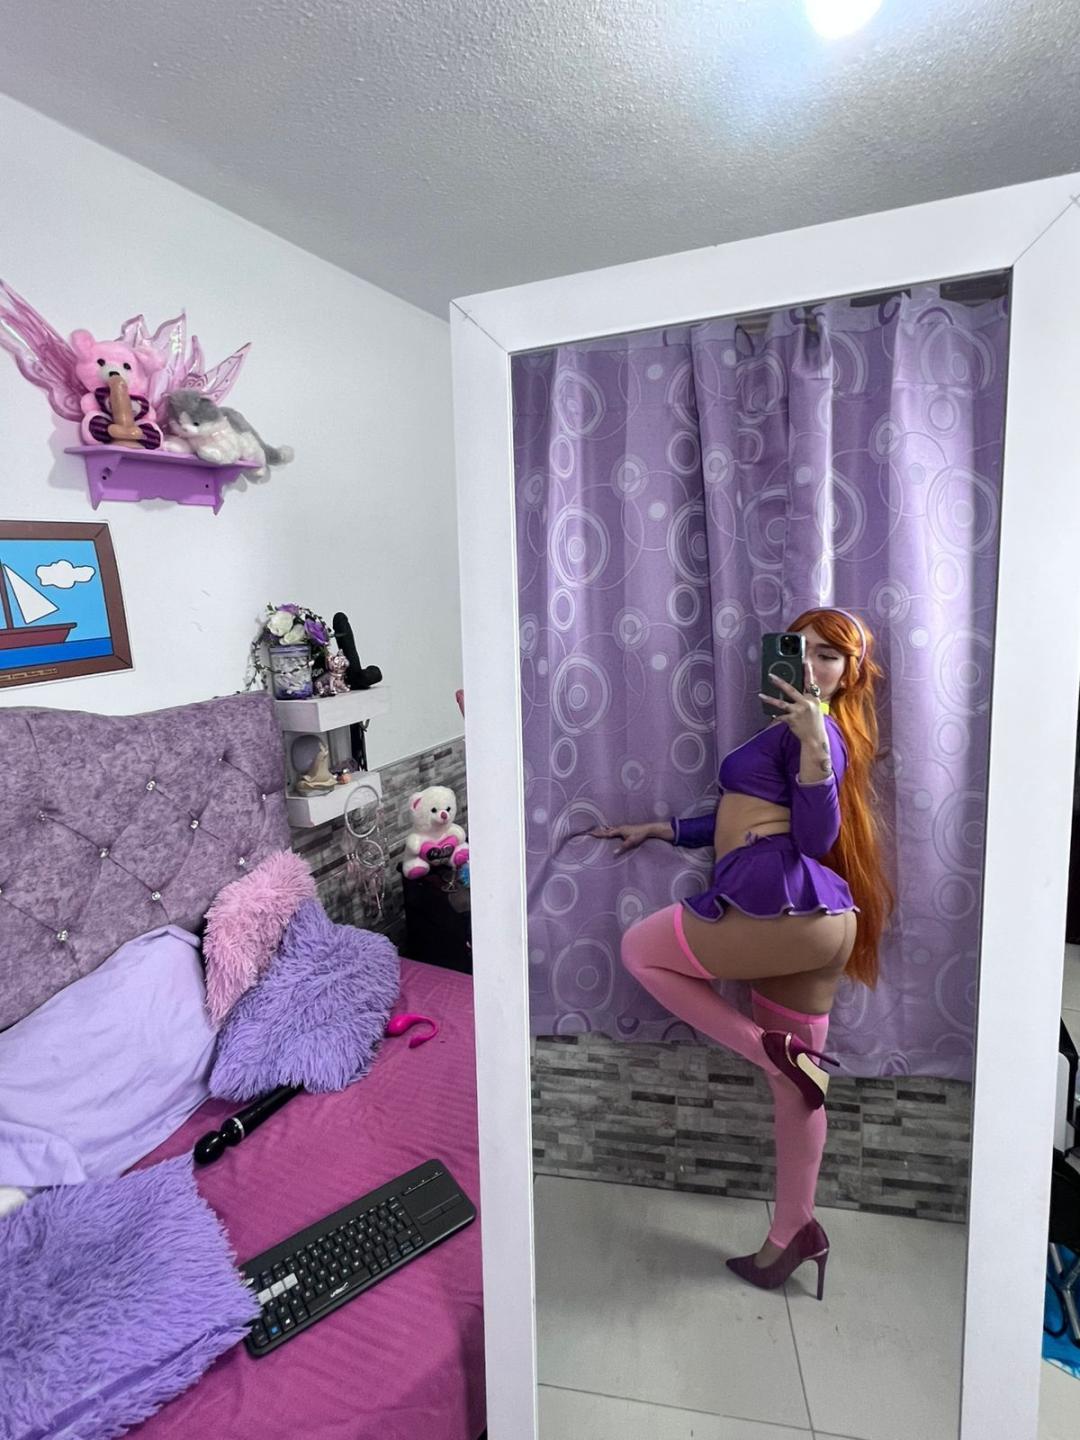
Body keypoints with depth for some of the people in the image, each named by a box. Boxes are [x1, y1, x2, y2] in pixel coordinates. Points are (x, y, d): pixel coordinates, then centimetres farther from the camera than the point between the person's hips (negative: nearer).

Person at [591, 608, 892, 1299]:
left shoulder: (818, 731, -6)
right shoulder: (795, 727, 22)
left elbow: (815, 840, -16)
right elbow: (748, 817, 28)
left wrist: (815, 745, -26)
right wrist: (658, 829, 28)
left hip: (785, 904, -10)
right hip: (811, 925, 10)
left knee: (640, 948, 4)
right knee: (796, 1085, 17)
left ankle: (772, 1051, -2)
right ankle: (793, 1234, 30)